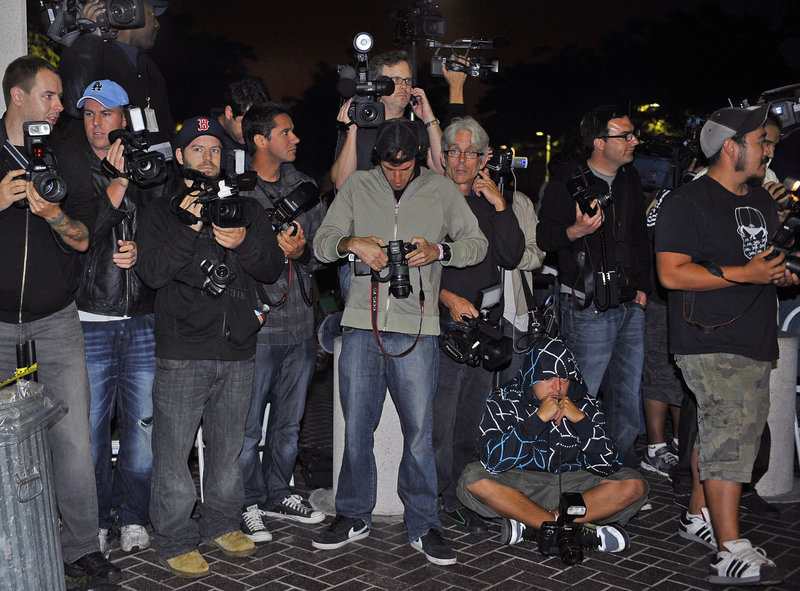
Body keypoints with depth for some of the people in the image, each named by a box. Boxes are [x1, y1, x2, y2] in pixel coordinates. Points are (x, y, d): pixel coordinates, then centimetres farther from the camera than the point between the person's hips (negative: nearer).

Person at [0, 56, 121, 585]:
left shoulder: (69, 162, 10)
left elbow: (83, 239, 4)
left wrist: (53, 215, -17)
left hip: (57, 323, 1)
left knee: (73, 441, -1)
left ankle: (82, 549, 11)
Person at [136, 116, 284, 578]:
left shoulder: (246, 208, 13)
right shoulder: (164, 210, 4)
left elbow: (273, 269, 7)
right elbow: (152, 272, -9)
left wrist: (244, 243, -12)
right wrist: (189, 228, -20)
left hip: (238, 350, 3)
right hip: (182, 353, -3)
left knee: (229, 447, 14)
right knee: (174, 450, 0)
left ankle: (223, 523, 30)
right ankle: (175, 540, 13)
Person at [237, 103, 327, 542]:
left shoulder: (304, 188, 12)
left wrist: (301, 250, -10)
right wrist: (273, 248, -19)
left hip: (300, 323, 6)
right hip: (256, 324, -6)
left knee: (288, 419, 17)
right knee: (248, 423, 2)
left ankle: (278, 494, 32)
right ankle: (249, 504, 17)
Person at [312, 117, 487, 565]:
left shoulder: (442, 191, 6)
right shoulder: (357, 187, 8)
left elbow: (478, 244, 8)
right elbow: (322, 243, 7)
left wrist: (438, 251, -11)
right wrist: (352, 243, -15)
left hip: (416, 329, -1)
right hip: (362, 324, 2)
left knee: (419, 431, 1)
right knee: (356, 427, 8)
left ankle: (423, 526, 16)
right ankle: (354, 517, 25)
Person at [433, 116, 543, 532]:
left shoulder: (492, 203, 14)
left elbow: (513, 257, 3)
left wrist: (500, 206, -3)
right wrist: (447, 297, -16)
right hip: (445, 325, -5)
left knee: (474, 417, 10)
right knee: (442, 418, -4)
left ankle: (463, 495, 21)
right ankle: (446, 498, 9)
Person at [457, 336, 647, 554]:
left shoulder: (583, 405, -1)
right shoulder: (503, 401, -8)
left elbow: (606, 467, -7)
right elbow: (492, 460, -22)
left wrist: (580, 420, -18)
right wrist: (538, 419, -25)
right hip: (518, 487, -2)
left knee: (634, 485, -18)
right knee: (474, 479, -31)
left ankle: (531, 527, -25)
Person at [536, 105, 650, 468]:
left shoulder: (630, 179, 13)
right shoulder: (567, 183, -8)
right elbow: (543, 236, -6)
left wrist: (642, 286, 15)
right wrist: (576, 231, -26)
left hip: (631, 305, 7)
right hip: (590, 308, -7)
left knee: (628, 390, 13)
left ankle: (624, 462, 27)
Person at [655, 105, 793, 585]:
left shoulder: (762, 200, 17)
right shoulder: (687, 203, -10)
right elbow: (672, 273, -18)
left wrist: (783, 272, 8)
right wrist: (746, 274, -21)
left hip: (756, 342, 9)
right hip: (711, 343, -9)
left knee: (720, 433, 14)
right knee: (730, 433, -14)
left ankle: (699, 516, 29)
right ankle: (732, 553, -13)